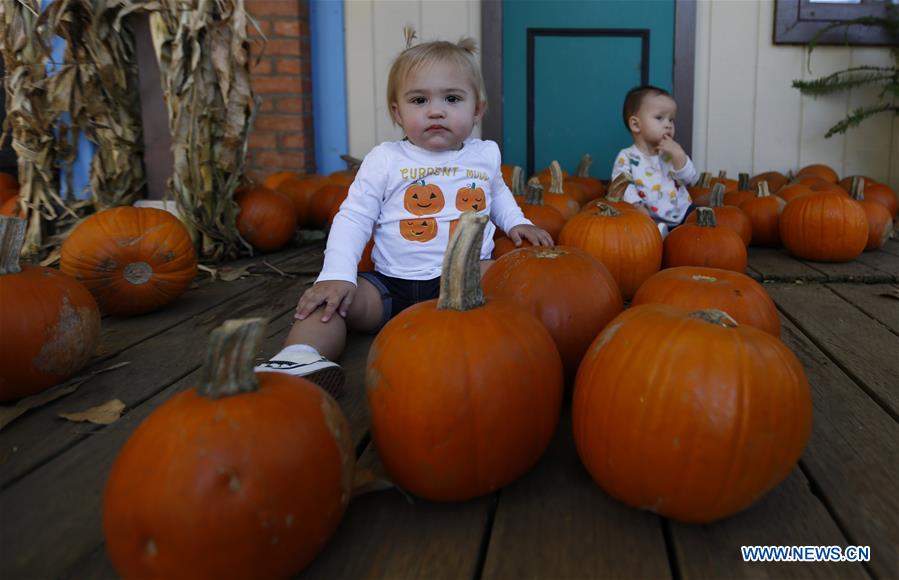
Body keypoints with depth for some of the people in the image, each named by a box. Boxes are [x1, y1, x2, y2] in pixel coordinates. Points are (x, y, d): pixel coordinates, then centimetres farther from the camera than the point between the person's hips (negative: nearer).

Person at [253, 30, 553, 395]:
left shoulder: (486, 155, 9)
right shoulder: (384, 160, -1)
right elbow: (353, 219, -3)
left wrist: (516, 222, 13)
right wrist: (336, 275, -18)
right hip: (390, 284, -1)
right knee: (330, 299, -22)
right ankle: (300, 357, -41)